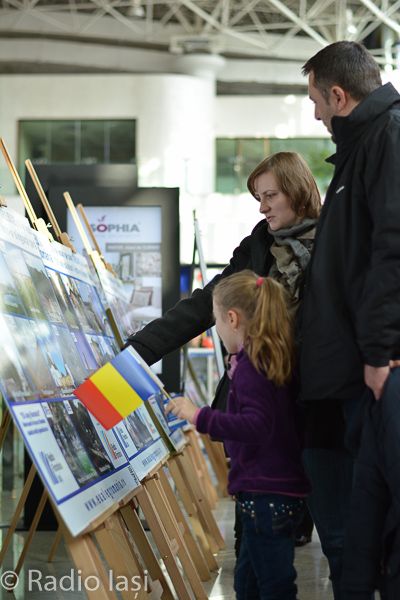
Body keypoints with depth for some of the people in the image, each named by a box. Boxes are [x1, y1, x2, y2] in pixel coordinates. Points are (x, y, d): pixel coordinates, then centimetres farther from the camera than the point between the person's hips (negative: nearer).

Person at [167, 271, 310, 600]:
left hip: (267, 495, -10)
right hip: (284, 489, 10)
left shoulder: (250, 366, -17)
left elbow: (256, 425, -28)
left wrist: (200, 416, -28)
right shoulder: (277, 359, 10)